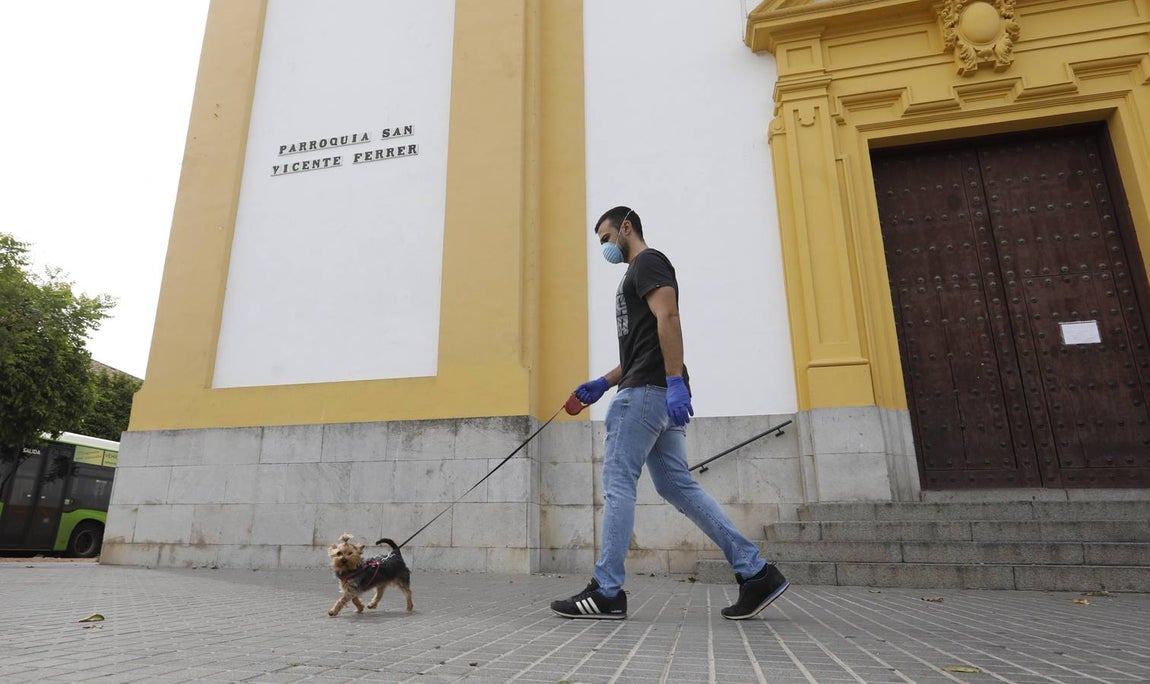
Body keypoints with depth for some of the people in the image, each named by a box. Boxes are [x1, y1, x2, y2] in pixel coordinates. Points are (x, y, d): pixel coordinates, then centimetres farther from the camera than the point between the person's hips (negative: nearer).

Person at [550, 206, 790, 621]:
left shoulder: (648, 261, -1)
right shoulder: (639, 273, 29)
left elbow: (668, 317, -17)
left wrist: (675, 381, -27)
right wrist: (603, 383, 23)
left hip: (648, 391, -10)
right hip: (657, 393, 10)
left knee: (617, 484, -7)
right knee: (676, 486, 6)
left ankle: (606, 592, 0)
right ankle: (756, 573, 6)